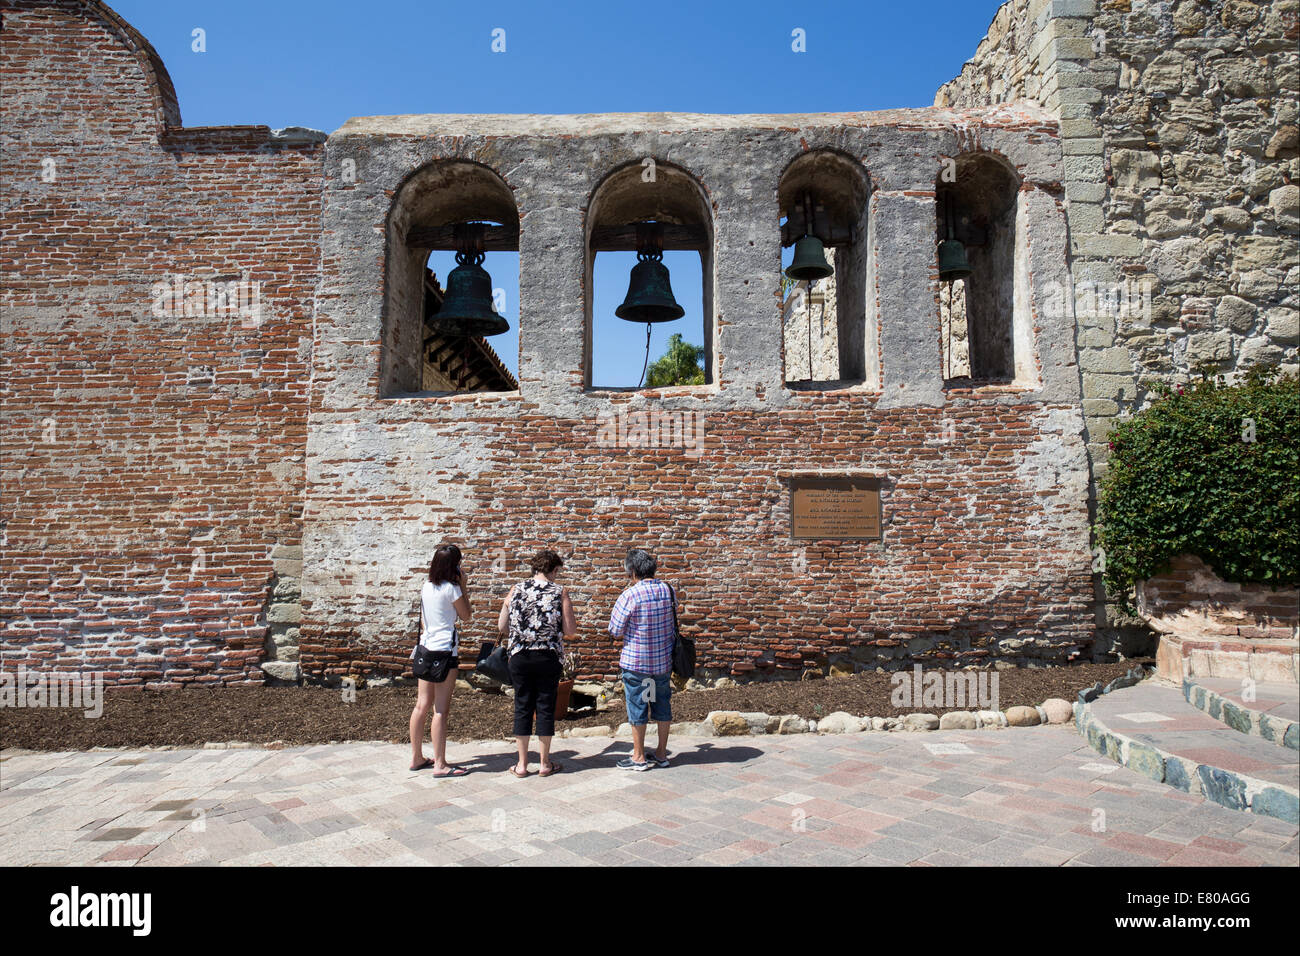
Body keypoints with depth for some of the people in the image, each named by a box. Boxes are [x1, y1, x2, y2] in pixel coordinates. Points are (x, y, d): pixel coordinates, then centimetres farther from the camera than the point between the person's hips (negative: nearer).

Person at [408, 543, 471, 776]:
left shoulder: (426, 587, 10)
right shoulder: (451, 589, -12)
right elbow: (466, 615, 1)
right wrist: (463, 585, 2)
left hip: (425, 649, 8)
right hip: (445, 650, -8)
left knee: (422, 704, 13)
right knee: (441, 709, -4)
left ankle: (417, 757, 23)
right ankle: (440, 764, 1)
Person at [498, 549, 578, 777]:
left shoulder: (516, 590, 1)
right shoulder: (560, 592, -6)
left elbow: (501, 626, 3)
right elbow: (570, 631, -7)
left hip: (520, 657, 2)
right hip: (548, 658, -2)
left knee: (522, 707, 10)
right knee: (545, 707, 8)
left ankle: (522, 764, 17)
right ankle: (545, 763, 17)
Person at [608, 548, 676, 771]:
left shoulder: (630, 595, -17)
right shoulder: (668, 591, -1)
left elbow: (615, 630, -10)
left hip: (636, 662, -5)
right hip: (664, 660, 5)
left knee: (637, 709, 7)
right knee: (662, 706, 14)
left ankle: (639, 757, 17)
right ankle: (661, 754, 24)